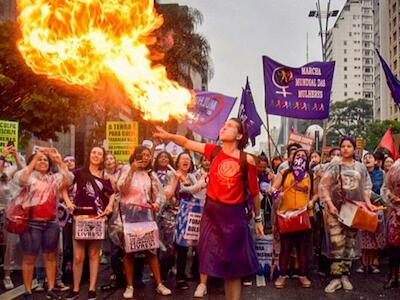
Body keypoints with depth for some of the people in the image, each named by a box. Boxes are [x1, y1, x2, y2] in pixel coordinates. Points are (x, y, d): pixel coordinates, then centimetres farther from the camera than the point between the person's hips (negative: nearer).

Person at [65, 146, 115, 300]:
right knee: (78, 256, -2)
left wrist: (110, 206, -2)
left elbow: (112, 194, 16)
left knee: (94, 254, 7)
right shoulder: (79, 172, 3)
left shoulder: (105, 176, 9)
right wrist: (68, 202, -6)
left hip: (98, 217, 2)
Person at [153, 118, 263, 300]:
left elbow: (254, 192, 0)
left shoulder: (247, 160, -8)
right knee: (213, 260, 11)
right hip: (211, 211, 3)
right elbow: (187, 143, 1)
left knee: (234, 265, 5)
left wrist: (258, 219, 7)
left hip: (234, 214, -3)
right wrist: (168, 136, -16)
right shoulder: (213, 151, 1)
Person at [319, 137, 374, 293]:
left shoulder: (361, 167, 9)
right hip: (336, 209, -3)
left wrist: (368, 202, 0)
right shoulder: (334, 166, 1)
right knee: (336, 243, -7)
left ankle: (345, 275, 17)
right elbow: (323, 186, -3)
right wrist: (329, 204, -13)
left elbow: (366, 187, 15)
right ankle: (336, 277, -2)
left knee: (350, 243, 7)